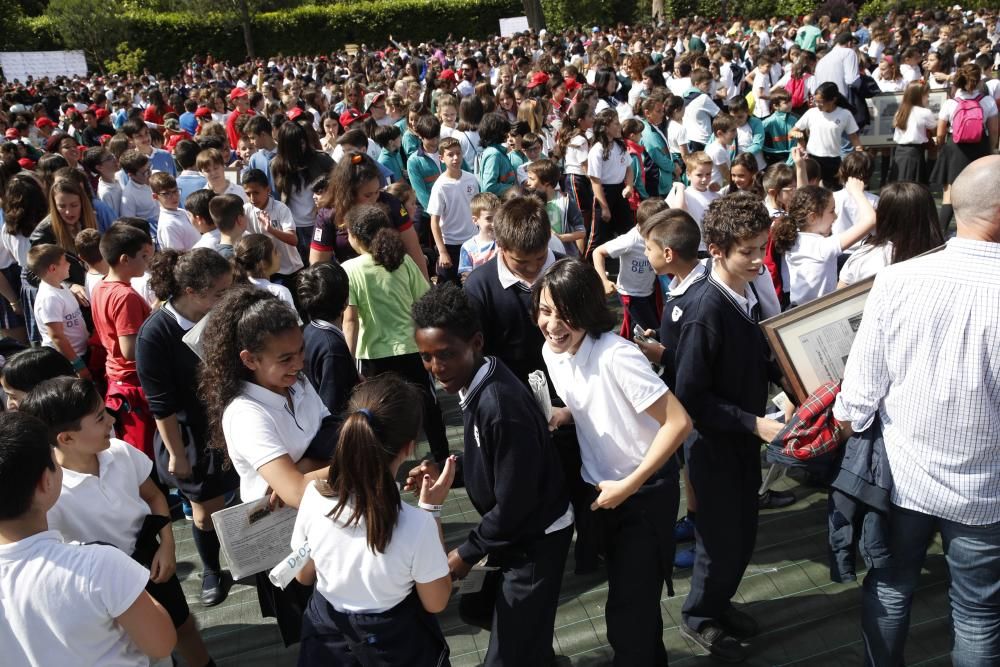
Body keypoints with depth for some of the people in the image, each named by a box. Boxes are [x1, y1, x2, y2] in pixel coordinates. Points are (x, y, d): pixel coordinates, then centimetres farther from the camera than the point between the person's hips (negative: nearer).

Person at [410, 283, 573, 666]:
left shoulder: (502, 406, -31)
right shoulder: (474, 387, -4)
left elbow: (514, 503, -25)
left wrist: (468, 552, -14)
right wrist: (445, 473, -4)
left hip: (535, 537, -9)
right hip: (514, 531, 9)